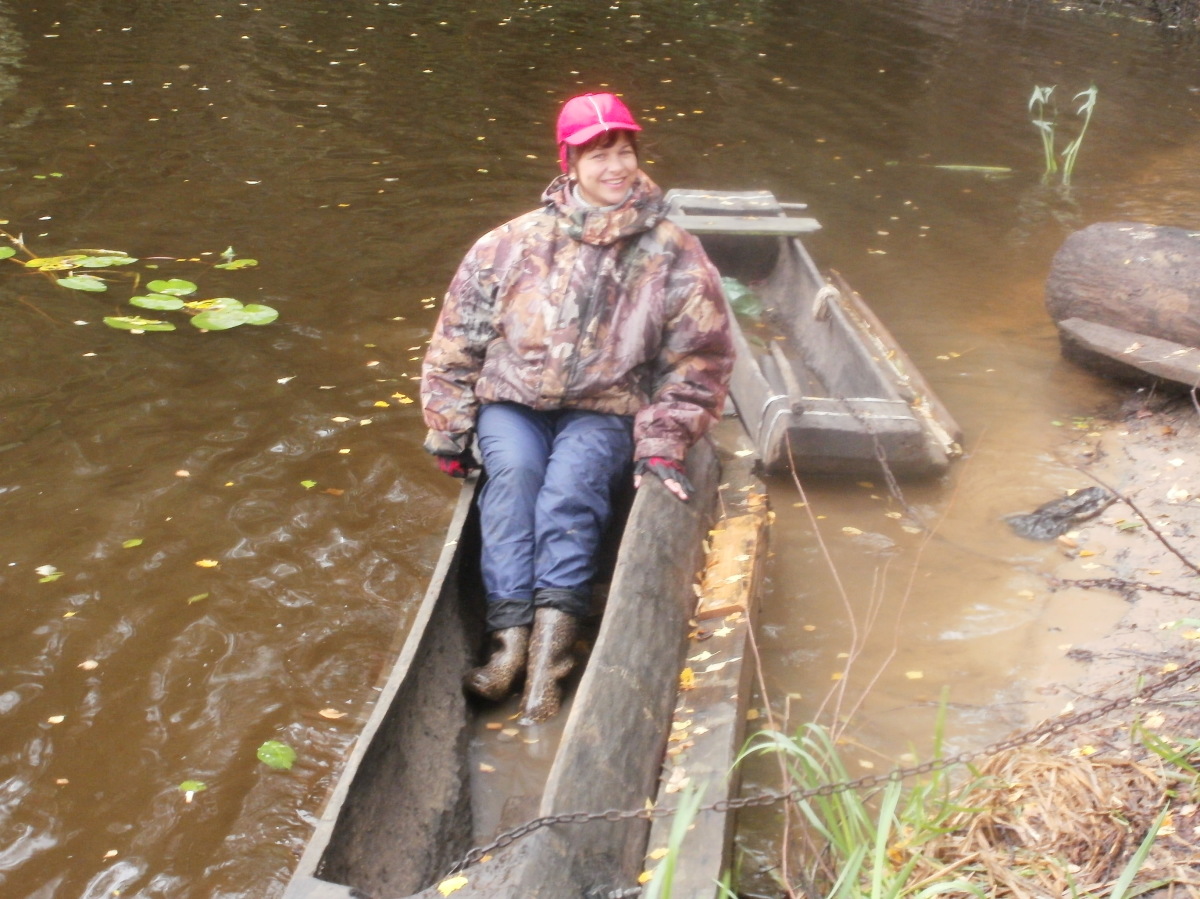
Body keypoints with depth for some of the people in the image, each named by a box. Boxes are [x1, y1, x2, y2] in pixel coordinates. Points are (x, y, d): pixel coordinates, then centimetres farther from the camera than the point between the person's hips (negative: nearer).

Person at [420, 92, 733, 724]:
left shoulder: (675, 258, 1)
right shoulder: (513, 245, 1)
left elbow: (698, 364, 4)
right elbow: (456, 341, 7)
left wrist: (661, 447, -6)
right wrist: (448, 432, 2)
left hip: (605, 414, -1)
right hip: (512, 405, 1)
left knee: (572, 478, -32)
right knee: (514, 468, -31)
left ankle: (551, 638, -42)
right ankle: (512, 636, -37)